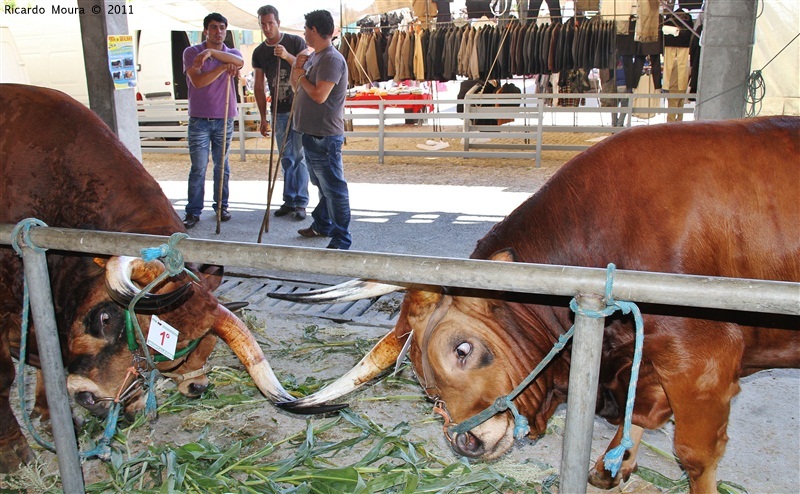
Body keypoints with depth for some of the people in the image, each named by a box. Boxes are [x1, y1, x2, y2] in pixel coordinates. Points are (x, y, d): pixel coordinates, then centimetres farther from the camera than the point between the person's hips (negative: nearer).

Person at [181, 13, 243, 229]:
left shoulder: (231, 53, 6)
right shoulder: (191, 52, -1)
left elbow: (239, 62, -20)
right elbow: (198, 81, -16)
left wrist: (212, 52, -32)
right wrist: (223, 67, -17)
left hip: (224, 120, 2)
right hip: (199, 120, -2)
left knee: (222, 165, 12)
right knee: (198, 167, -1)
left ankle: (221, 206, 24)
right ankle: (193, 211, 7)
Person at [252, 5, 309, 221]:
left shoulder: (295, 42, -4)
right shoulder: (259, 52, 7)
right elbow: (259, 86, 10)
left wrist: (288, 56, -25)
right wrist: (263, 118, 8)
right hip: (279, 112, 4)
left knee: (299, 156, -4)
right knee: (286, 158, 9)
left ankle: (301, 202, 2)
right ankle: (289, 200, 16)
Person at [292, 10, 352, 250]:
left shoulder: (332, 58, -16)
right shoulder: (314, 57, 16)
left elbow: (319, 95, -26)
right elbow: (298, 89, 19)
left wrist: (301, 77, -9)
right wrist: (297, 68, 1)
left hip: (324, 137, -11)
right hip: (313, 133, 11)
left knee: (334, 188, -6)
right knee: (322, 184, 22)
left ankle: (341, 239, 0)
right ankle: (322, 225, 37)